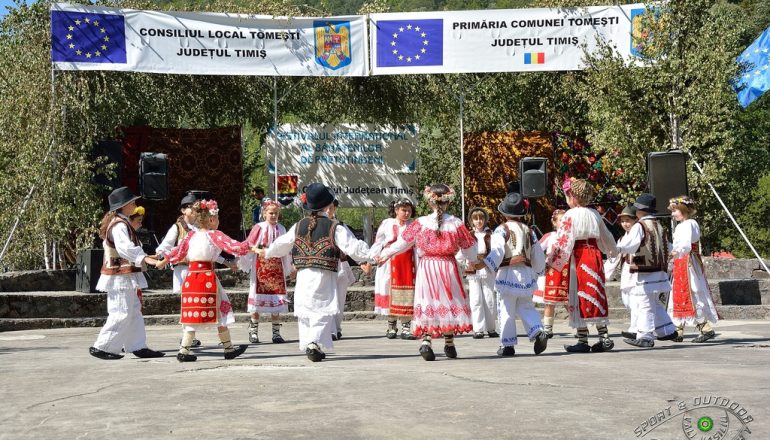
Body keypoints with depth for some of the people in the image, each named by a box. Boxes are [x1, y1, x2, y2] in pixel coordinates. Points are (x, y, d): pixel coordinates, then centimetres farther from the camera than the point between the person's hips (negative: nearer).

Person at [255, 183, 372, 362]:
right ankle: (315, 342, -19)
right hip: (325, 277, -4)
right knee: (323, 311, -3)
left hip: (303, 276, 4)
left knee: (305, 312, 13)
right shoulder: (335, 228, -6)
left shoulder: (298, 226, 9)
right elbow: (353, 247, -8)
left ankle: (308, 345, 14)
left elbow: (281, 244, 21)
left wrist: (266, 252, 39)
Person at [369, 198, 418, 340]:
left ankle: (406, 327, 4)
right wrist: (370, 260, -3)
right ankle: (391, 327, 13)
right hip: (390, 263, 0)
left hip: (408, 263, 0)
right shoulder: (386, 224, 4)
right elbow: (378, 244, 7)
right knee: (390, 294, 3)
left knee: (407, 294, -2)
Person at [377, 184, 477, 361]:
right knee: (449, 302, 13)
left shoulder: (420, 223, -5)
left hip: (426, 267, -1)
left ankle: (426, 341, -12)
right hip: (449, 267, 1)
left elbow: (402, 243, 2)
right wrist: (474, 261, 28)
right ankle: (449, 344, 20)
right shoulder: (456, 223, -4)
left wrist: (385, 254, 18)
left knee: (427, 303, 3)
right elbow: (469, 248, 7)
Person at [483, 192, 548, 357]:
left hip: (507, 274, -4)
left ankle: (508, 345, 6)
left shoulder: (502, 230, -5)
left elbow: (497, 252, -18)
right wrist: (539, 271, 33)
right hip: (526, 273, 5)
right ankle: (538, 332, -7)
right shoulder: (528, 230, 11)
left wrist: (485, 265, -18)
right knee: (526, 307, 15)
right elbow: (538, 254, 18)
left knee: (507, 310, 2)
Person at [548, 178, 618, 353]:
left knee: (580, 297, -1)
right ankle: (604, 338, 12)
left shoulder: (570, 215, -9)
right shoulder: (594, 214, 10)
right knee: (596, 297, 12)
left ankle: (583, 341, 2)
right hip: (595, 255, 6)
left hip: (579, 258, -6)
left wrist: (552, 260, -7)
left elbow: (562, 241, -14)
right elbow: (606, 236, 23)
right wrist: (612, 251, 41)